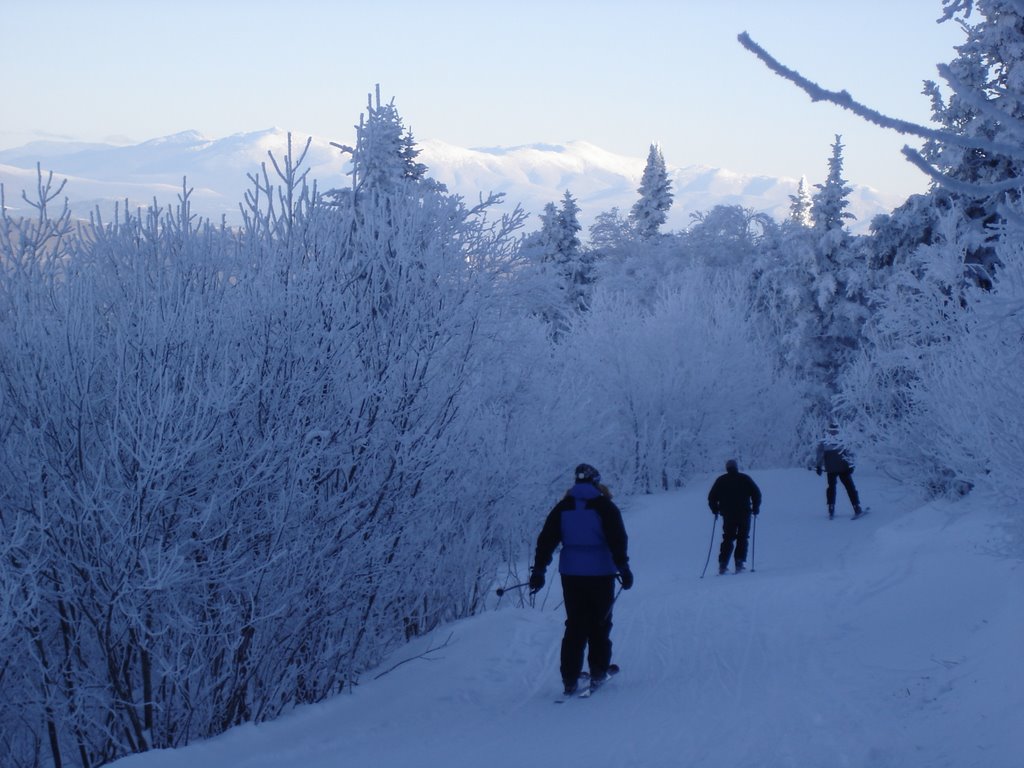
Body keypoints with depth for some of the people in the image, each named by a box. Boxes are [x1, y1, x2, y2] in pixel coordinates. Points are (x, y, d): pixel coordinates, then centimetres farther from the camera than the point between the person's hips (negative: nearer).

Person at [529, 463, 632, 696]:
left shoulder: (563, 508, 5)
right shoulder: (605, 507, -5)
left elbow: (546, 540, 3)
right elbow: (617, 540, -13)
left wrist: (538, 570, 5)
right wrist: (623, 568, -10)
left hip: (571, 574, 3)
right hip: (600, 573, -3)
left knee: (575, 625, 8)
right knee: (600, 624, 11)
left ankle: (570, 679, 1)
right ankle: (598, 672, 11)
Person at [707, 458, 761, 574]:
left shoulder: (721, 480, 6)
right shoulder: (745, 479, 4)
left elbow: (712, 497, 4)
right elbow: (756, 493, -1)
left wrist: (715, 510, 18)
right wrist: (756, 508, 11)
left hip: (727, 514, 1)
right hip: (744, 513, -1)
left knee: (728, 539, 9)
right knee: (742, 539, 5)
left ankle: (723, 565, 0)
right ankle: (740, 563, -7)